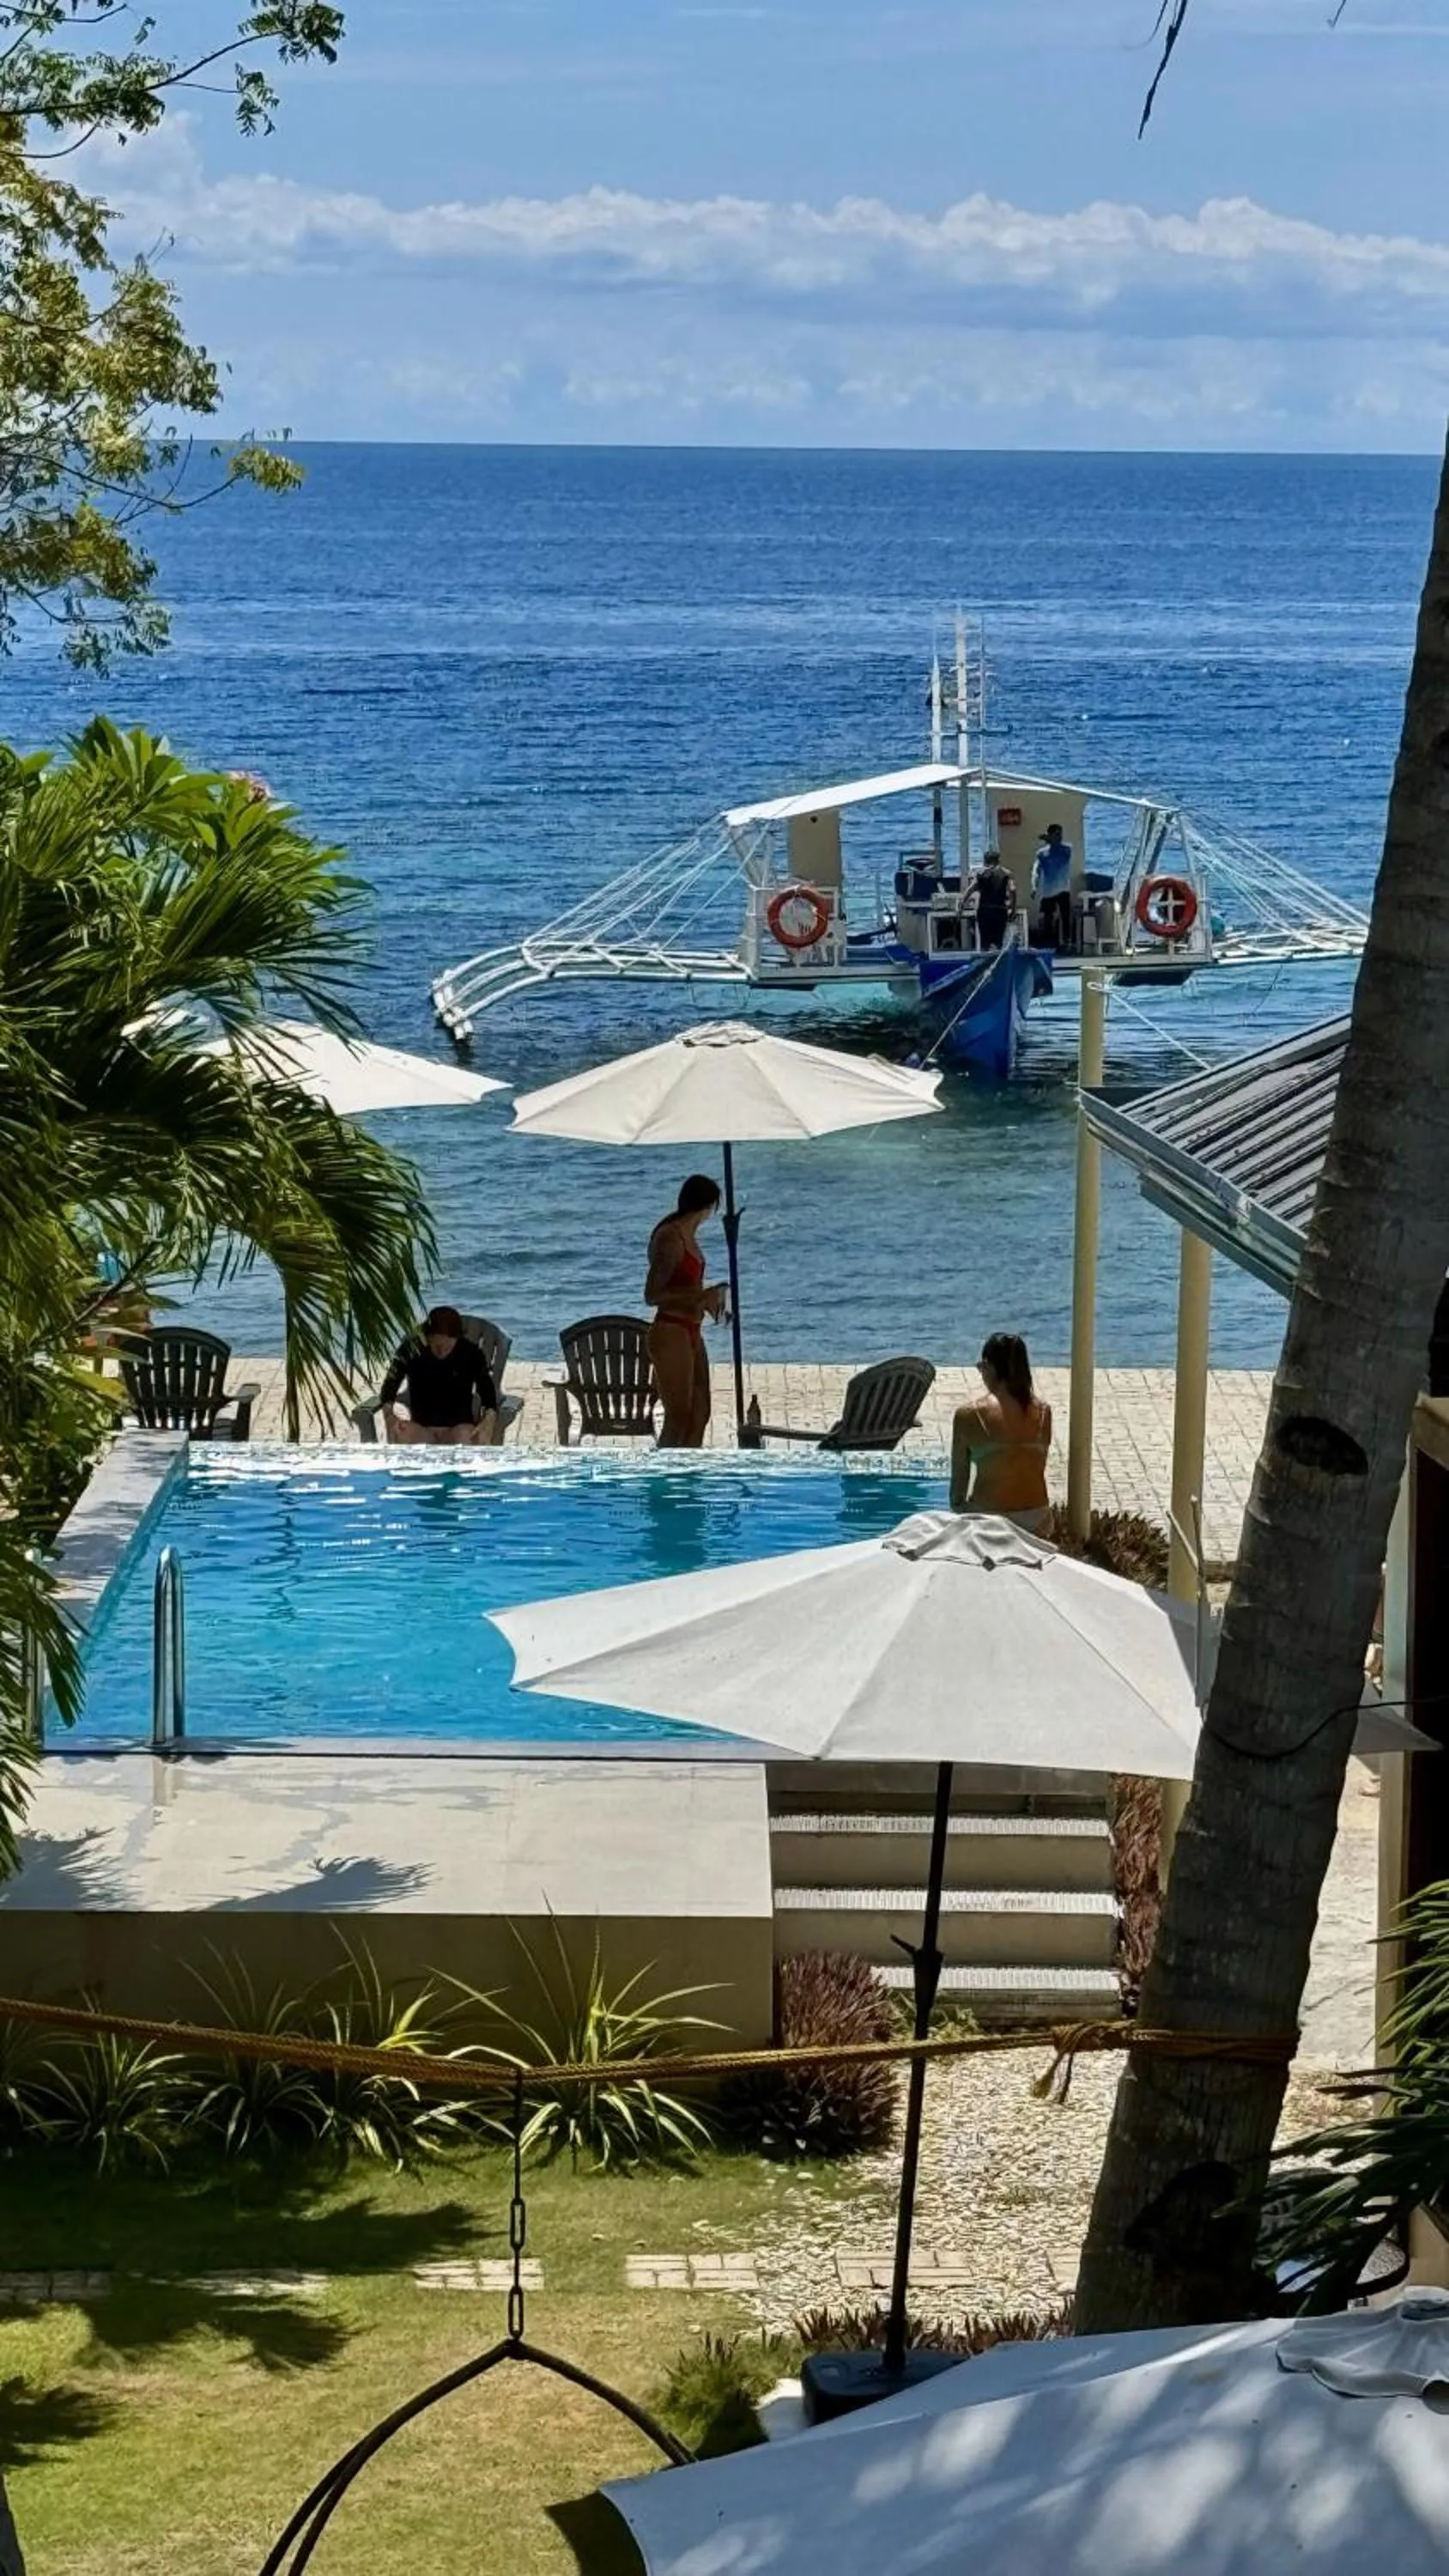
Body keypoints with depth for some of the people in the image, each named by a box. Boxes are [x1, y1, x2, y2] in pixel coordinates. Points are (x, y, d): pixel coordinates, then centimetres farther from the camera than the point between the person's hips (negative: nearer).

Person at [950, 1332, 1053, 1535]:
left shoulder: (968, 1415, -8)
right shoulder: (1043, 1412, 3)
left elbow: (959, 1475, 0)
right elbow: (1039, 1467, 10)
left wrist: (957, 1505, 16)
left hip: (988, 1518, -4)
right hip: (1037, 1517, 4)